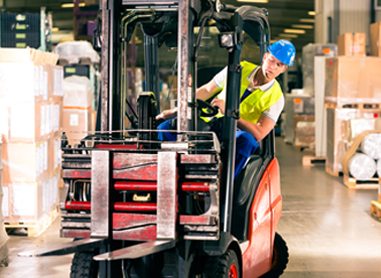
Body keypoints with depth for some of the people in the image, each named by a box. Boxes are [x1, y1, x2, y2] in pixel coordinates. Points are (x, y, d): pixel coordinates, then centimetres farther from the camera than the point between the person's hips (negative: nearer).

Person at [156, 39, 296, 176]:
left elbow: (259, 134, -18)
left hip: (236, 135, -2)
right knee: (165, 127, -21)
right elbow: (205, 90, 10)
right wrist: (176, 110, 6)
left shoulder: (276, 97, -6)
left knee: (246, 140, -41)